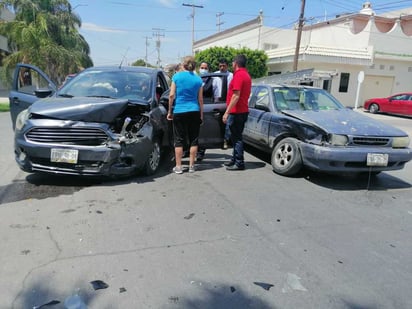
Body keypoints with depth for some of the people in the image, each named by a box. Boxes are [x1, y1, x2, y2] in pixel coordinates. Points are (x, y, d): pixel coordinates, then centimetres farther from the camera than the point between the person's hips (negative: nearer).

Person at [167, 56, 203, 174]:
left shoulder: (177, 76, -1)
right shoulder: (198, 79, 4)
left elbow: (171, 95, -5)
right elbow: (200, 99, 6)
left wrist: (169, 111, 3)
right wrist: (201, 114, 13)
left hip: (179, 112, -1)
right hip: (194, 112, 2)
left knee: (179, 140, 4)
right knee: (193, 139, 8)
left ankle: (178, 166, 5)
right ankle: (191, 165, 11)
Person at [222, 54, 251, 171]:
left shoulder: (239, 75, -14)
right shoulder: (246, 74, 17)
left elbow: (236, 95, -21)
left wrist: (227, 112, -20)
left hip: (236, 112, -10)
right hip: (243, 111, 10)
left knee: (236, 137, -4)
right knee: (236, 136, 17)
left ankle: (239, 163, 1)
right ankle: (234, 160, 27)